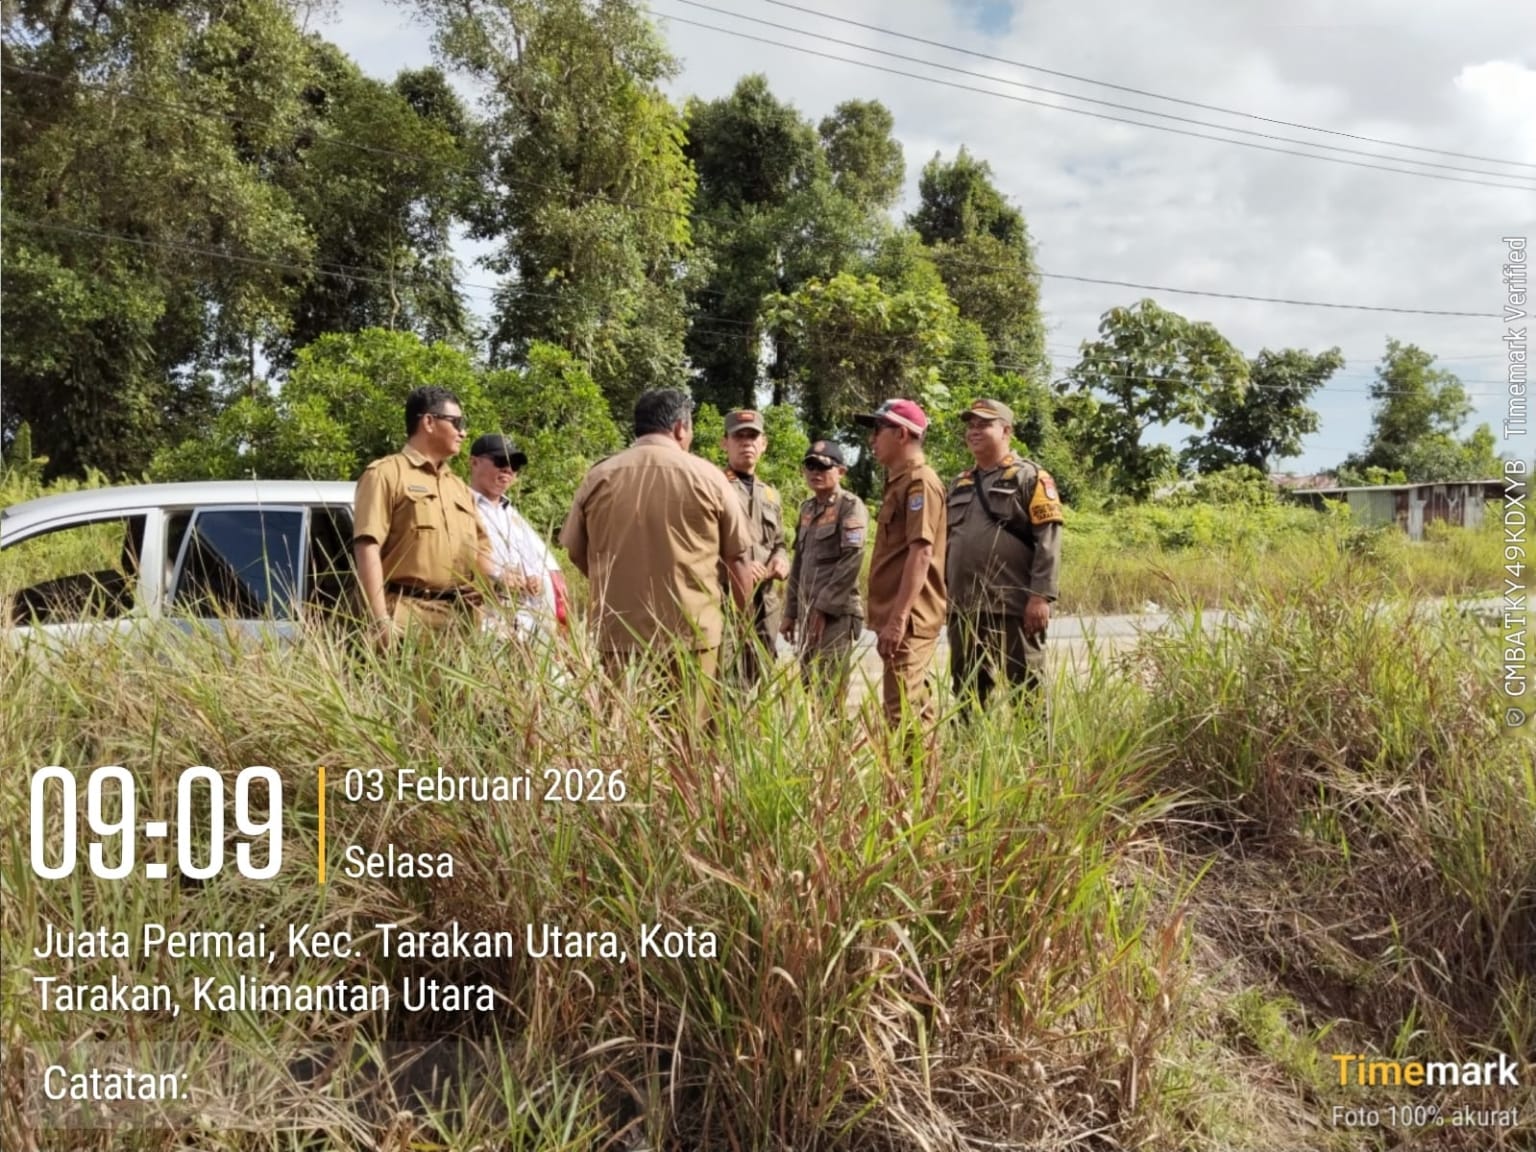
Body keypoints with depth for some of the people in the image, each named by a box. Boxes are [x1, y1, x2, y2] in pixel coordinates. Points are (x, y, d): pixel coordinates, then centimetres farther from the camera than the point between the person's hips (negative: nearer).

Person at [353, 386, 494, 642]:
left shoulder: (460, 488, 25)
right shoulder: (387, 474, 2)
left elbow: (481, 551, 27)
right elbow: (367, 547, -8)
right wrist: (381, 620, -17)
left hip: (459, 617, 7)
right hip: (407, 614, -6)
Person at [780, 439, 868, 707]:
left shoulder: (851, 507, -7)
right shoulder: (807, 508, 16)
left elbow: (851, 561, -16)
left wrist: (823, 608, -17)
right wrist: (790, 612, 16)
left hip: (836, 613, -7)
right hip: (808, 612, 7)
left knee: (829, 692, -7)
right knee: (808, 687, 11)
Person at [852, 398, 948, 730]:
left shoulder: (919, 482, -11)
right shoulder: (898, 482, 18)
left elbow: (921, 553, -21)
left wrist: (898, 618, -25)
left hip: (908, 620, -10)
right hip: (899, 618, 10)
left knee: (903, 713, -11)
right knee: (913, 710, 14)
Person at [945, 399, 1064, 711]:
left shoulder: (1029, 477, 0)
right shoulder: (959, 484, 20)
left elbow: (1048, 540, -9)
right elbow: (944, 542, 22)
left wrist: (1041, 595, -18)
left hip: (1012, 607, -6)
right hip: (964, 608, 6)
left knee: (1025, 690, -2)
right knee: (968, 691, 11)